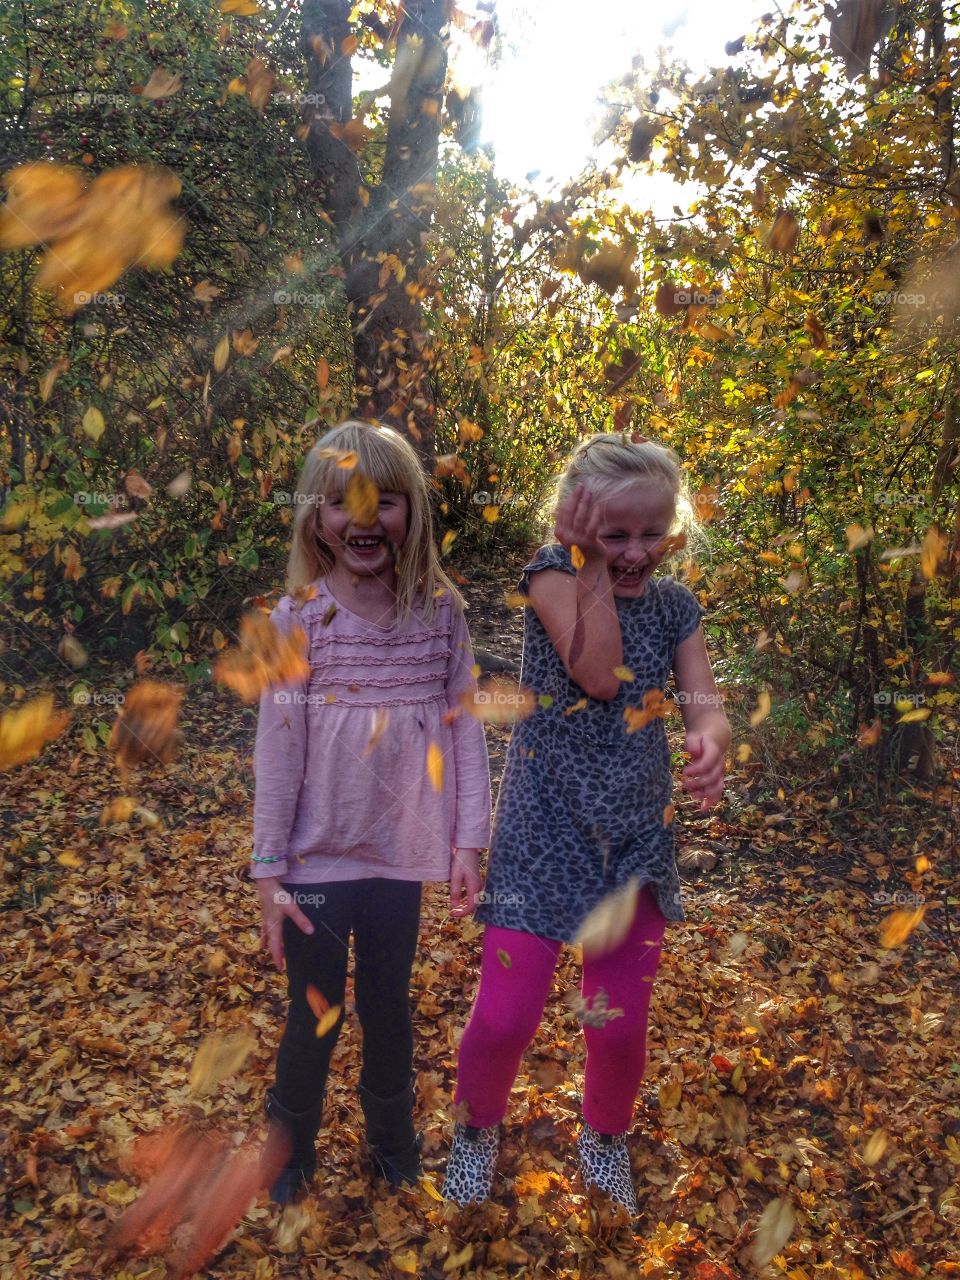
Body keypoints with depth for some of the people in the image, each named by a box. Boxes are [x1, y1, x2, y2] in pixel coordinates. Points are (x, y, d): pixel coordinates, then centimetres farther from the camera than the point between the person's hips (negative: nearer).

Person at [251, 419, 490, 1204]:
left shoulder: (441, 613, -4)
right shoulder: (299, 618, -9)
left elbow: (465, 729, -1)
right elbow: (277, 751, -8)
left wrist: (469, 843, -3)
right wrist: (269, 872, -7)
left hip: (401, 855, 1)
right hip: (317, 860, -1)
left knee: (389, 1008, 17)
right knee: (314, 1015, 13)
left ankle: (392, 1139, 42)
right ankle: (291, 1147, 39)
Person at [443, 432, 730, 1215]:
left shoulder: (676, 604, 2)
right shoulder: (552, 573, -9)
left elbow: (707, 709, -8)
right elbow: (597, 676, -23)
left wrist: (711, 744, -30)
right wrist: (592, 566, -19)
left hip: (638, 834, 4)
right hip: (546, 827, -3)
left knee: (621, 1025, 10)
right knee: (505, 1017, -3)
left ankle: (605, 1140, 42)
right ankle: (478, 1131, 30)